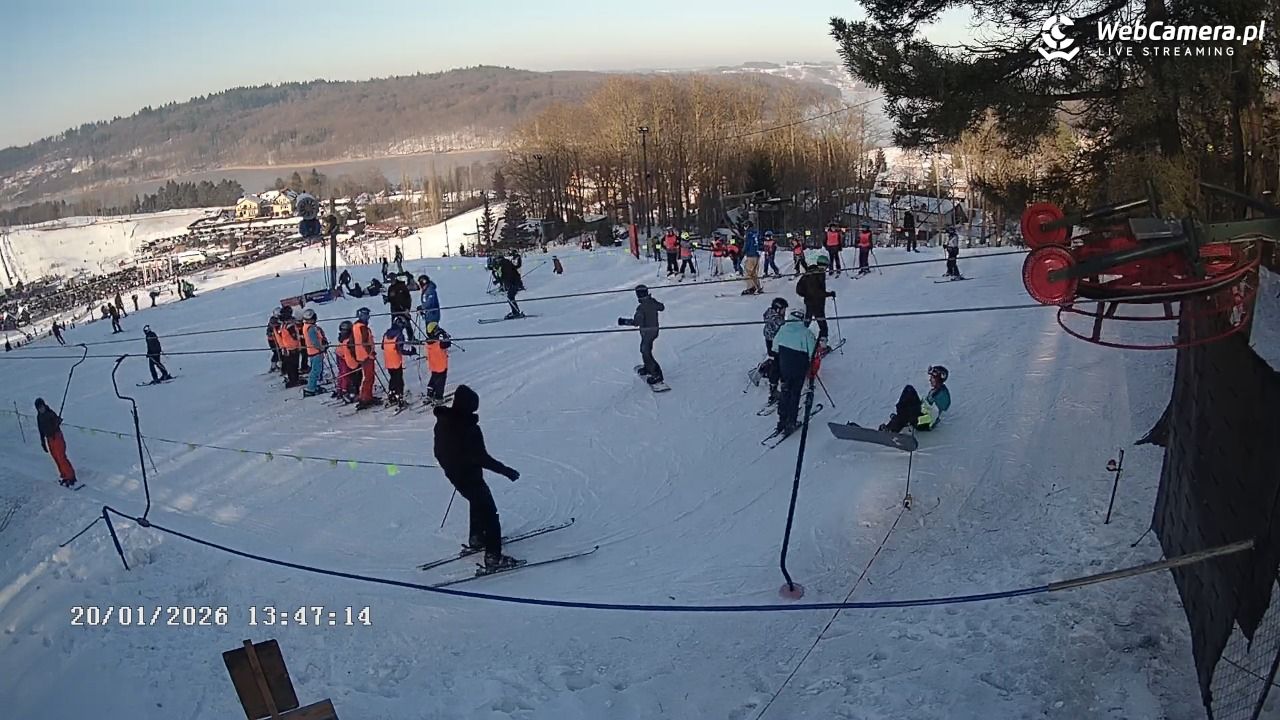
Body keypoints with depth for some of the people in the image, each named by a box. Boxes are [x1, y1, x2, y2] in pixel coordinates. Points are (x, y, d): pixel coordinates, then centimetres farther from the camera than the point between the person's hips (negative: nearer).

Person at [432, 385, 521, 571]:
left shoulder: (443, 421, -2)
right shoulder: (469, 428, -28)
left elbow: (439, 451, 10)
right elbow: (481, 457, -27)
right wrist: (506, 471, -20)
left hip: (453, 474, 9)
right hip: (469, 476, -9)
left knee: (477, 502, 31)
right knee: (489, 513, -2)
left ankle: (476, 538, 45)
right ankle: (493, 557, -4)